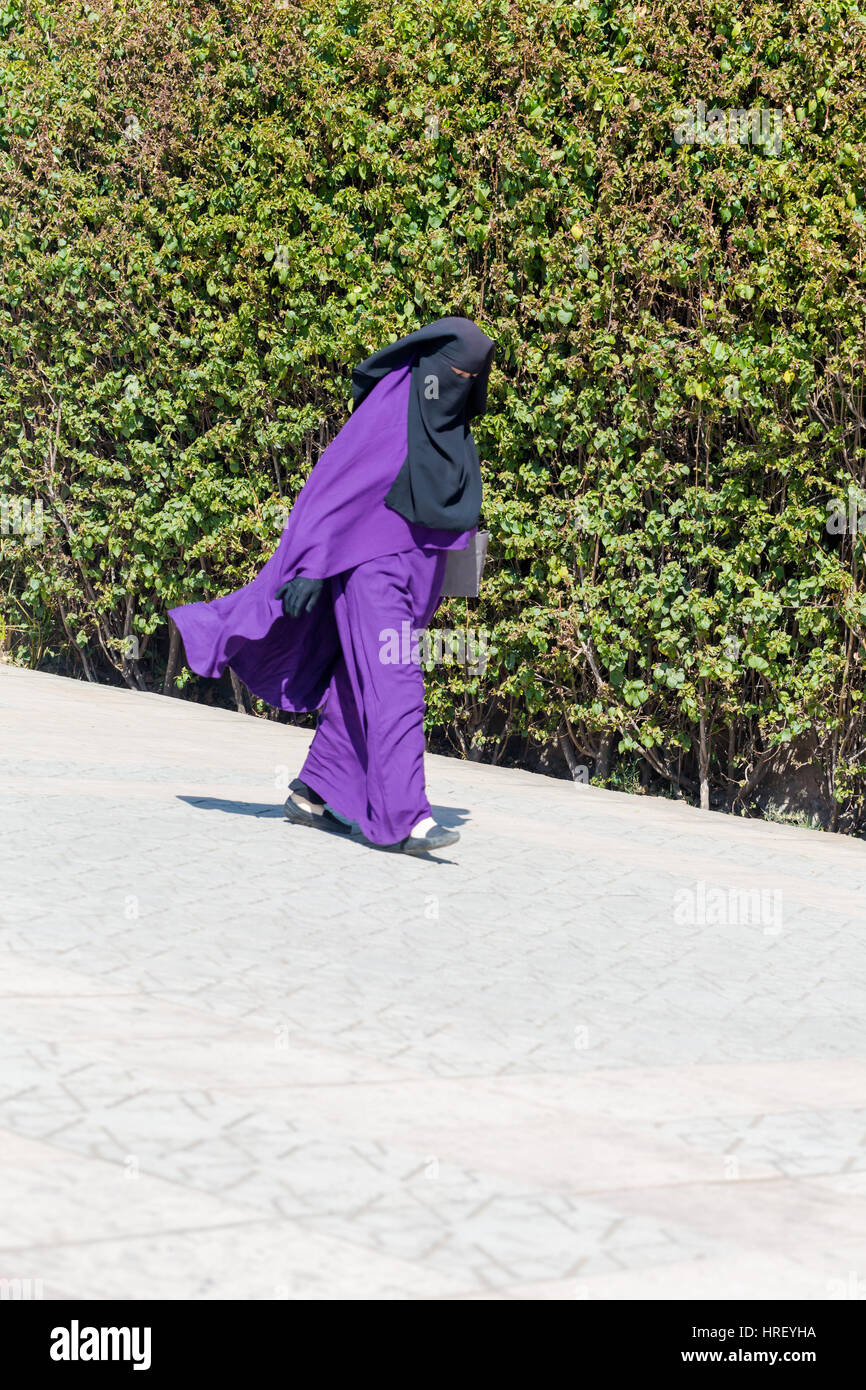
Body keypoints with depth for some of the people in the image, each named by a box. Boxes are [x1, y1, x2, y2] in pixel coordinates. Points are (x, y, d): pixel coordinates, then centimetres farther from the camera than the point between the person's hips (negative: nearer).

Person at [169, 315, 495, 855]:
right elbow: (332, 486, -14)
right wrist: (314, 568, -18)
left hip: (415, 578, 8)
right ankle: (405, 818, -16)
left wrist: (431, 584, 19)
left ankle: (311, 793, 21)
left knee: (359, 693, 11)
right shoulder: (385, 413, -12)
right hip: (371, 567, -8)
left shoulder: (453, 430, 11)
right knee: (394, 688, -14)